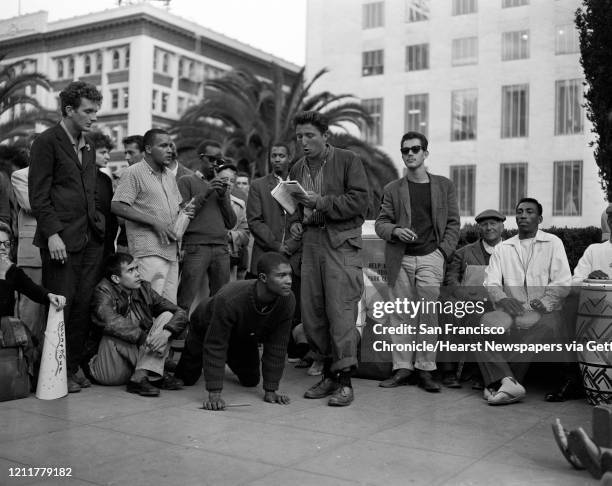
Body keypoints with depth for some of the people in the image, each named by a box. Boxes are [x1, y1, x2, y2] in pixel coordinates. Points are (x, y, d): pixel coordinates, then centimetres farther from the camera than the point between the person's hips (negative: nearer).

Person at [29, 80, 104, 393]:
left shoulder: (88, 148, 19)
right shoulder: (47, 142, -4)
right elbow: (38, 195, -9)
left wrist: (98, 226, 12)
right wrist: (53, 234, -16)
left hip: (90, 239, 7)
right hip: (61, 240, -7)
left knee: (83, 306, 7)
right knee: (59, 307, -2)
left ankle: (73, 367, 17)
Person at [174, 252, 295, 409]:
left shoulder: (287, 300, -32)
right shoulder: (229, 300, -45)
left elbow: (277, 346, -23)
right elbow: (215, 345, -39)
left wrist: (270, 391, -22)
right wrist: (214, 395, -41)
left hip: (244, 335, 4)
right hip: (206, 327, -4)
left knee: (251, 381, 7)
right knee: (187, 379, 2)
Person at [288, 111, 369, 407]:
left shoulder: (347, 160, 0)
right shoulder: (297, 169, 17)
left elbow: (360, 200, -9)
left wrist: (322, 202, -16)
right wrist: (296, 221, 8)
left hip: (341, 241, -6)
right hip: (310, 241, 6)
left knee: (340, 311, -10)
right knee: (311, 313, 4)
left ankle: (344, 381, -3)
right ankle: (328, 374, 17)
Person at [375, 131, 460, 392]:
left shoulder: (444, 186, 10)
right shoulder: (392, 189, 10)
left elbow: (453, 223, 10)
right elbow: (380, 222, 9)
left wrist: (443, 252, -2)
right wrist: (396, 231, -13)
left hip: (430, 257, -1)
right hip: (400, 260, 1)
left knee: (428, 315, -4)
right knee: (400, 315, 2)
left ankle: (425, 369, 4)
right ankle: (402, 368, 9)